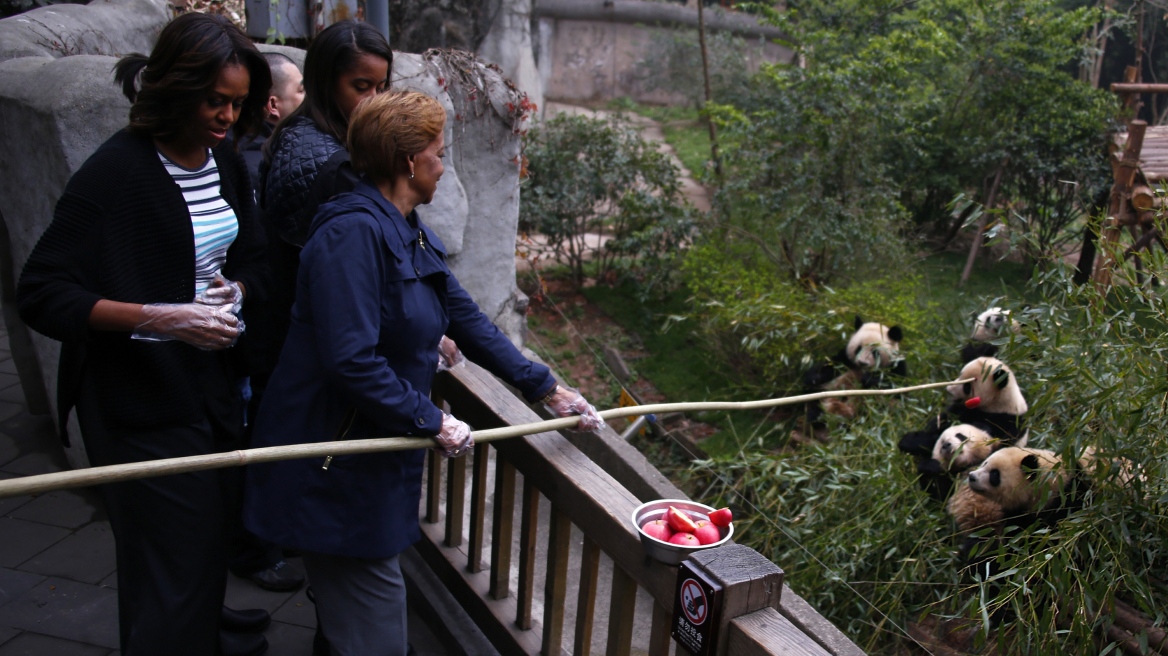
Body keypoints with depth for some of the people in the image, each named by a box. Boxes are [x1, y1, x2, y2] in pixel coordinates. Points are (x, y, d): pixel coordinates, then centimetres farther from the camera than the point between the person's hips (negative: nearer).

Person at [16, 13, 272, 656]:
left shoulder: (225, 163, 3)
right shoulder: (116, 170, -18)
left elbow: (252, 259, 13)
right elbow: (41, 295, -19)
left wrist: (234, 289, -10)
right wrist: (162, 318, -30)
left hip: (212, 382, 7)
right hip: (141, 400, -7)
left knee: (212, 524, 23)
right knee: (169, 553, 1)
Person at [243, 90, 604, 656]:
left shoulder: (415, 237, 8)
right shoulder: (354, 231, -22)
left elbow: (467, 320, 12)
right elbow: (351, 360, -28)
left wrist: (547, 388, 12)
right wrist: (432, 421, -18)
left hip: (378, 451, 9)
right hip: (334, 467, -9)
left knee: (359, 604, 22)